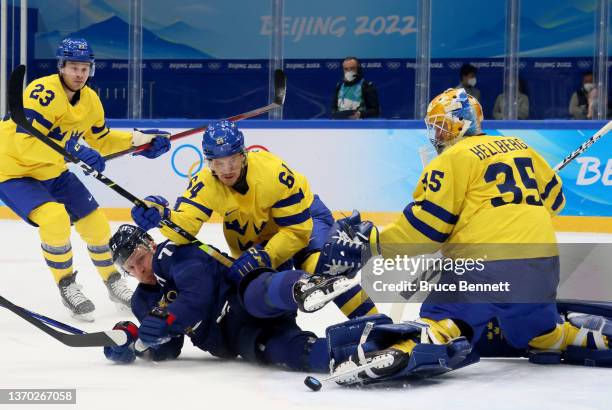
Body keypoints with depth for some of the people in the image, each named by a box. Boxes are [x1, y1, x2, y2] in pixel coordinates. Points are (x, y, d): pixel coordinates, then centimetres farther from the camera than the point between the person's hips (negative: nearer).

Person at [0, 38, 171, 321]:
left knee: (95, 222, 9)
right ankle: (66, 285, -8)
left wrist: (139, 139, 2)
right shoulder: (43, 93, -28)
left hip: (52, 172, 8)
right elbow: (25, 143, -37)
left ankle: (113, 282, 33)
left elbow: (101, 139, 14)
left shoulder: (90, 100, -1)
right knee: (55, 218, -29)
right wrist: (71, 153, -46)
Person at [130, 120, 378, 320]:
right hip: (253, 242, 4)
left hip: (302, 217, -4)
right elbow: (184, 225, -34)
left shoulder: (274, 173, -35)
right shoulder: (206, 184, -25)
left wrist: (263, 258, -39)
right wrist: (162, 217, -55)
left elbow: (298, 230, -29)